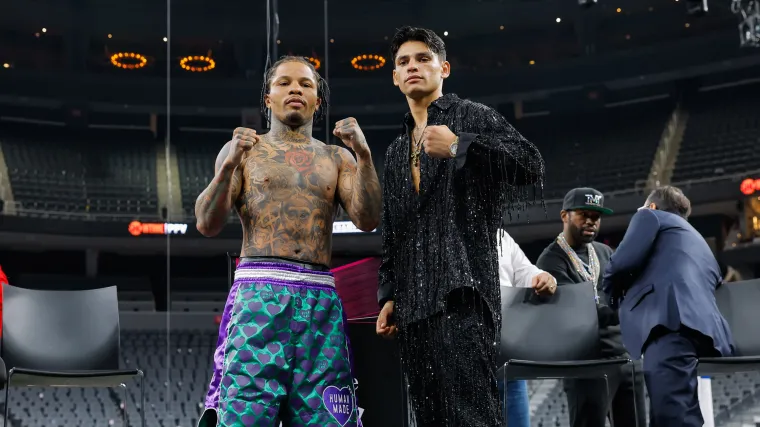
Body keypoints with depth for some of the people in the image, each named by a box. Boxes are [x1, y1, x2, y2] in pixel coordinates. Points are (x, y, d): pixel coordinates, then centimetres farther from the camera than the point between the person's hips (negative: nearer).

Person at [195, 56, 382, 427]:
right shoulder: (242, 148, 13)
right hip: (258, 296, -2)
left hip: (321, 301, 2)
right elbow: (207, 225, 3)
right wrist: (229, 166, -13)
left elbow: (368, 220, 3)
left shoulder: (337, 158, 18)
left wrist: (364, 155, -9)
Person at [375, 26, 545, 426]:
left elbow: (531, 168, -8)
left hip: (461, 291, -7)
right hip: (413, 306, 7)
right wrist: (388, 295, 16)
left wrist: (459, 147, -17)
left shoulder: (473, 117, 7)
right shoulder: (396, 153, 25)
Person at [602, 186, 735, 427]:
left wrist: (613, 292, 24)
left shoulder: (651, 216, 21)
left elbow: (623, 262, 4)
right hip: (704, 330, 8)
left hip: (671, 321, -8)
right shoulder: (700, 244, 43)